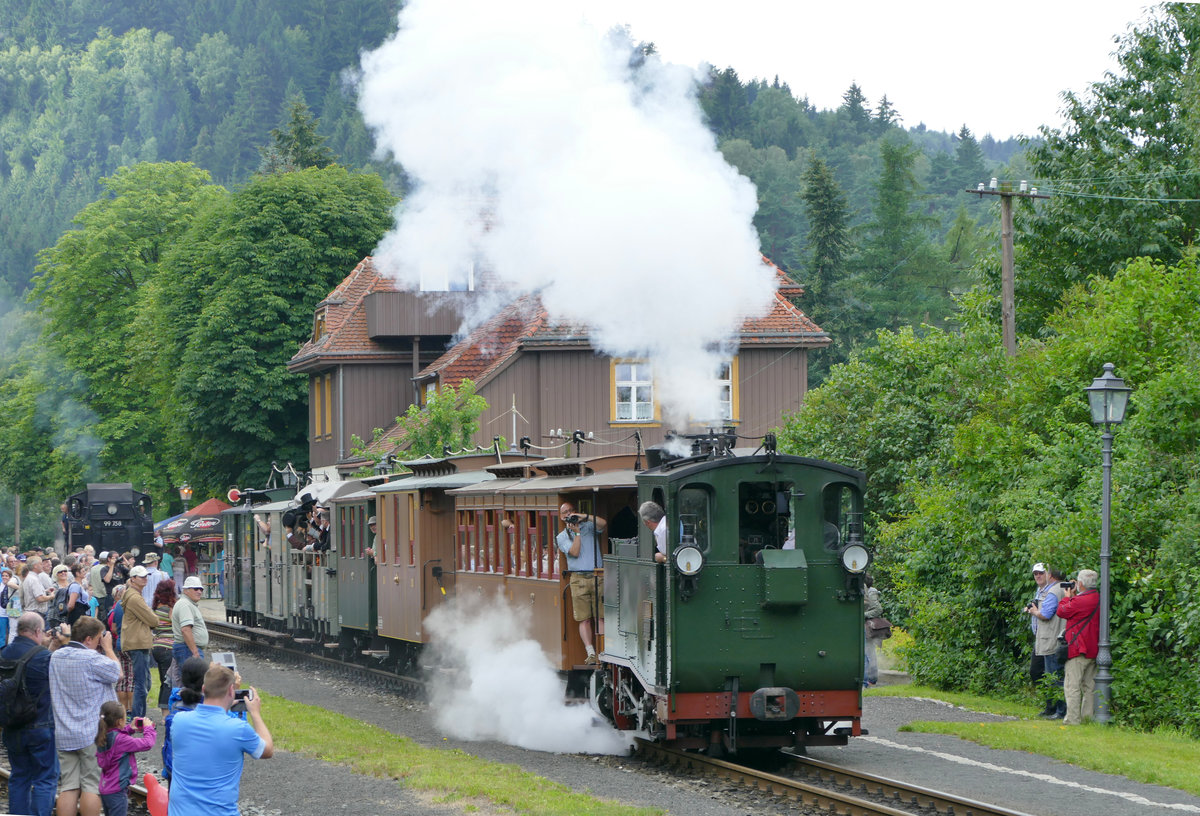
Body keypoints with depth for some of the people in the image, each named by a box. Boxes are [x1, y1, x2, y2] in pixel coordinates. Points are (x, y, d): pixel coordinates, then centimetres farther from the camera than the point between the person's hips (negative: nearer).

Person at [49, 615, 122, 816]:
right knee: (92, 786, 1)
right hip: (92, 733, -6)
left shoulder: (56, 657, 7)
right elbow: (116, 673, -4)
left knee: (68, 786, 5)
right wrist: (108, 647, 5)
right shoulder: (92, 658, -16)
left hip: (64, 735, 6)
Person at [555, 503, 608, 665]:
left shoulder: (588, 526, 13)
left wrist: (585, 517, -11)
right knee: (584, 619, -6)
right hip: (578, 578, 0)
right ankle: (591, 654, -9)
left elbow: (603, 524, -7)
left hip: (597, 577, 0)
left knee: (600, 617, -4)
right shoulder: (562, 537, 11)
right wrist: (577, 532, -5)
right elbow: (575, 552, -5)